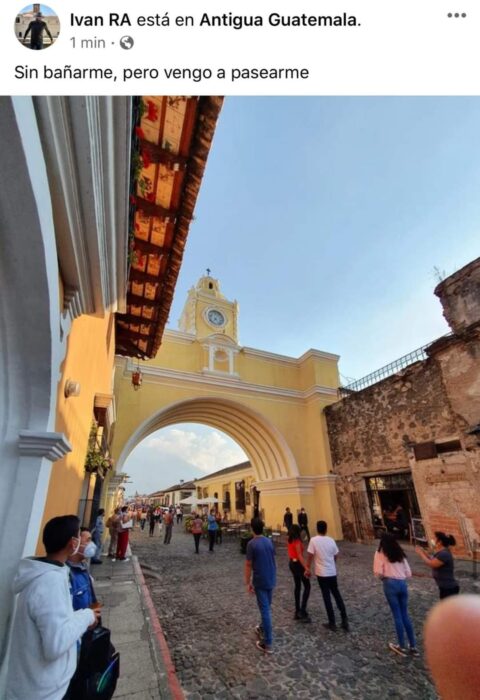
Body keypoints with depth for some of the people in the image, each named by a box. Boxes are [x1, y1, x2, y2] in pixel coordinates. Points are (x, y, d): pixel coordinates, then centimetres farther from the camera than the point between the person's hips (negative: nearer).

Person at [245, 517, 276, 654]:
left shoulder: (252, 544, -18)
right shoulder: (269, 541, 1)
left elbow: (248, 565, -14)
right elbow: (273, 560, 11)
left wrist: (248, 583, -5)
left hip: (260, 581, -6)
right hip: (271, 579, 6)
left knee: (265, 610, 2)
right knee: (267, 607, 23)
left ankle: (267, 643, 9)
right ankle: (262, 628, 43)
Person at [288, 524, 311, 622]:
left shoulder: (290, 541, 6)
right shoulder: (297, 542, -20)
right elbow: (300, 556, -25)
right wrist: (306, 568, -28)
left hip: (292, 563, 9)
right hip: (298, 564, -9)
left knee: (297, 586, 17)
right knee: (307, 586, 1)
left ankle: (297, 611, 22)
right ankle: (302, 611, -1)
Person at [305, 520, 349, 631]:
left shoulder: (313, 540, -14)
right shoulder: (331, 540, -2)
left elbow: (309, 556, -13)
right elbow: (335, 556, 9)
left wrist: (307, 569, 1)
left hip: (321, 573, -4)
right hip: (332, 572, 4)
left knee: (327, 597, 8)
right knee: (337, 594, 20)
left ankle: (332, 623, 15)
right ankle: (344, 620, 21)